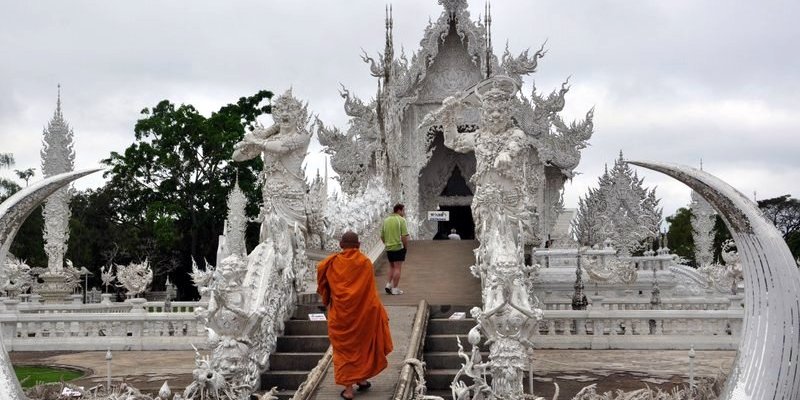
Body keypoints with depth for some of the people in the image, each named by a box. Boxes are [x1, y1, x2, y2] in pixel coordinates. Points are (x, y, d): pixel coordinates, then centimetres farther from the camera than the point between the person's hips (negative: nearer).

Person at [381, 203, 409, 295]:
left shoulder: (386, 220, 8)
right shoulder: (401, 220, -11)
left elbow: (382, 236, 11)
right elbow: (404, 236, -17)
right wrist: (406, 247, -5)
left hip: (388, 247, 6)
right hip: (399, 247, -6)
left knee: (391, 267, 20)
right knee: (397, 268, 1)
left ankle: (388, 284, 8)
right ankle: (395, 289, 3)